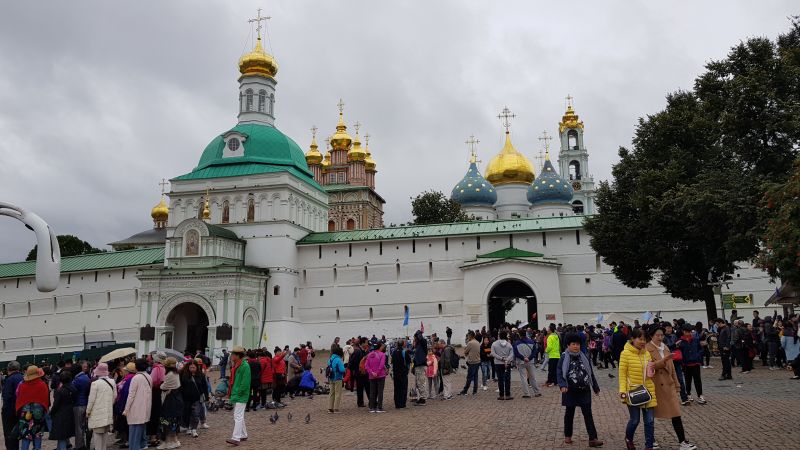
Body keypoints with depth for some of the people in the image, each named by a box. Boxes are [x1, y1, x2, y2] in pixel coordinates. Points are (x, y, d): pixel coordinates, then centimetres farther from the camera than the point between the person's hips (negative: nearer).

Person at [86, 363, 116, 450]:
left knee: (97, 433, 3)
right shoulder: (112, 382, 1)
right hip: (109, 413, 5)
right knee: (105, 432, 15)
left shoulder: (95, 383, -15)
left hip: (97, 413, -5)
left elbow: (91, 399, -10)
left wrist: (88, 411, 2)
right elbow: (115, 396, 8)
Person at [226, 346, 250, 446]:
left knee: (238, 416, -12)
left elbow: (245, 382, -21)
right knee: (239, 416, 17)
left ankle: (236, 438, -13)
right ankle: (243, 435, 27)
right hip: (236, 395, 10)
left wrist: (238, 392, -19)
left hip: (241, 396, -10)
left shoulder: (245, 365, -16)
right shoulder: (236, 365, 14)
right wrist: (232, 391, 12)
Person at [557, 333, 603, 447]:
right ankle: (567, 436, 26)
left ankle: (593, 439, 1)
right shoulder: (564, 358, -8)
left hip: (584, 391, 2)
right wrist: (562, 385, -28)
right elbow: (559, 372, -12)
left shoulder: (584, 357, 4)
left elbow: (591, 373, 12)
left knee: (588, 414, 0)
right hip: (570, 391, -2)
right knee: (569, 413, 12)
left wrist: (596, 387, 15)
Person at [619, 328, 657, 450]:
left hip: (648, 391, 4)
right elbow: (622, 373, -9)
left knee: (650, 420, 4)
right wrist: (623, 391, -15)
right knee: (635, 420, 6)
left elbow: (650, 373, 18)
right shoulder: (625, 353, -10)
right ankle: (628, 439, 35)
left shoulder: (647, 353, 6)